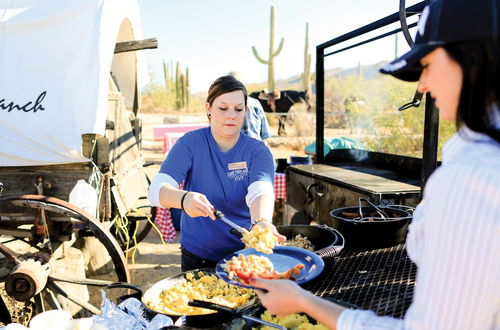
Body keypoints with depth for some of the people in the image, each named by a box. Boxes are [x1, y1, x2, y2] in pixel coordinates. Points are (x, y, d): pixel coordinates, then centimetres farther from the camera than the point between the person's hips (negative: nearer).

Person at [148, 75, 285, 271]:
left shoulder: (257, 151, -10)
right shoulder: (190, 143, -11)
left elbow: (261, 191, -27)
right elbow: (157, 189, -21)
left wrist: (261, 223, -49)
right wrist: (184, 198, -43)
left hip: (245, 253, 1)